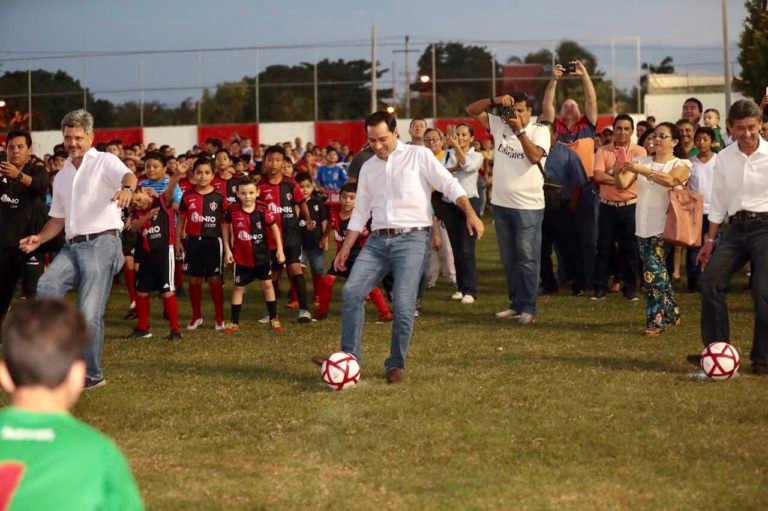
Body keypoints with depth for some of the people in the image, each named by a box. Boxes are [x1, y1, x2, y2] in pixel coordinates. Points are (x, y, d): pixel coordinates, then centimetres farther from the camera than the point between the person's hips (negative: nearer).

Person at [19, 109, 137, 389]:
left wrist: (126, 188, -47)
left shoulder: (105, 161, 0)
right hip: (72, 247, 6)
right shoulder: (61, 177, 21)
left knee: (89, 313, -9)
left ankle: (92, 374, 5)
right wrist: (39, 238, 7)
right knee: (45, 287, -22)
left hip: (102, 243, -6)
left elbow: (128, 175, -22)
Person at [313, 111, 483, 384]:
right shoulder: (367, 168, 15)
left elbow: (450, 185, -3)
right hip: (378, 240, 5)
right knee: (352, 291, -11)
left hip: (412, 239, -5)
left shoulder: (419, 156, 0)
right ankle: (349, 358, -6)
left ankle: (396, 365, 3)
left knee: (403, 304, -13)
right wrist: (346, 248, 15)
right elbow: (360, 212, 20)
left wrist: (470, 214, -16)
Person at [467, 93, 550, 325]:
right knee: (509, 259, 13)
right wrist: (495, 101, -10)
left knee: (527, 259, -5)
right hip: (501, 204, 5)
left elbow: (535, 156, -21)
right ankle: (516, 303, 22)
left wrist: (519, 130, -20)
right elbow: (472, 110, 5)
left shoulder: (539, 131, -5)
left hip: (528, 206, -5)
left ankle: (528, 307, -2)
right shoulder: (499, 126, 6)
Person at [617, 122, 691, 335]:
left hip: (664, 226, -5)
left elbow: (670, 180, -25)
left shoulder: (681, 165, -3)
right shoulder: (642, 161, 10)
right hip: (644, 226, 5)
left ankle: (656, 320, -7)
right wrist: (619, 171, -23)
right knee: (658, 271, 13)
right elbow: (622, 184, -1)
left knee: (653, 271, -14)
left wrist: (642, 170, -33)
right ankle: (671, 313, 28)